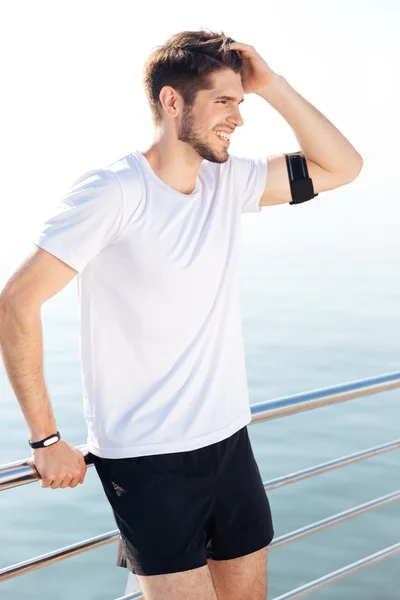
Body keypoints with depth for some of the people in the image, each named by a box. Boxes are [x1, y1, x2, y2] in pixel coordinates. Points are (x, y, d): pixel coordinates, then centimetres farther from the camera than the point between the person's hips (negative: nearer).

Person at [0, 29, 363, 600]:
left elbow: (342, 166, 7)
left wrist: (271, 85, -4)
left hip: (230, 442, 7)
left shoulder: (228, 180, 4)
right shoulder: (113, 192, -16)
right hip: (147, 461, -7)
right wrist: (46, 440, -14)